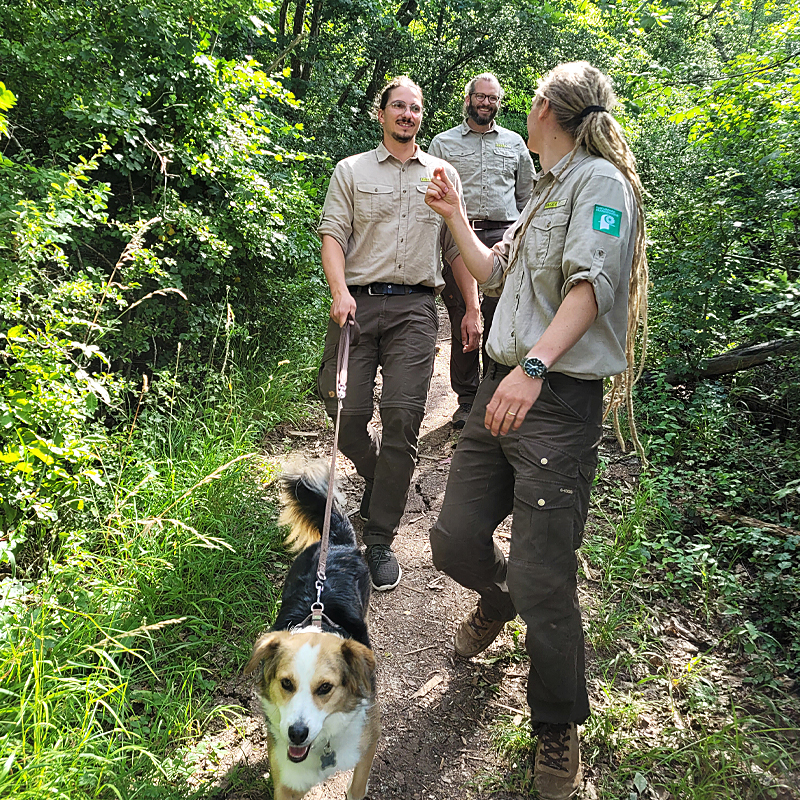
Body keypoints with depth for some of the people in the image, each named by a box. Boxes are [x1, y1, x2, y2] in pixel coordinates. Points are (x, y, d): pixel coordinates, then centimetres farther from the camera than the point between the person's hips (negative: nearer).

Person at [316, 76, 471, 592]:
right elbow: (333, 234, 4)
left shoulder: (444, 174, 18)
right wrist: (340, 290, -14)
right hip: (358, 302, 0)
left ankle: (381, 540, -2)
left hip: (415, 307, 0)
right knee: (348, 412, -6)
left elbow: (458, 245, 19)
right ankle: (381, 481, 27)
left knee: (403, 416, -10)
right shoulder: (351, 171, 14)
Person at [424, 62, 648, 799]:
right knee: (455, 542, 10)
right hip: (501, 389, 8)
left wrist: (536, 364, -34)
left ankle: (559, 727, 17)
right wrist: (454, 215, 34)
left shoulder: (600, 179, -4)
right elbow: (491, 274, 34)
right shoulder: (545, 194, 25)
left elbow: (591, 284, -21)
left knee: (542, 580, -6)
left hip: (559, 402, -8)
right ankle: (497, 603, 44)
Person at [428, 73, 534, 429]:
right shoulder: (443, 143, 13)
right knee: (462, 322, -3)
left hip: (503, 238, 1)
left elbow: (527, 195, 23)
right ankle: (467, 399, 6)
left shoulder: (514, 143, 18)